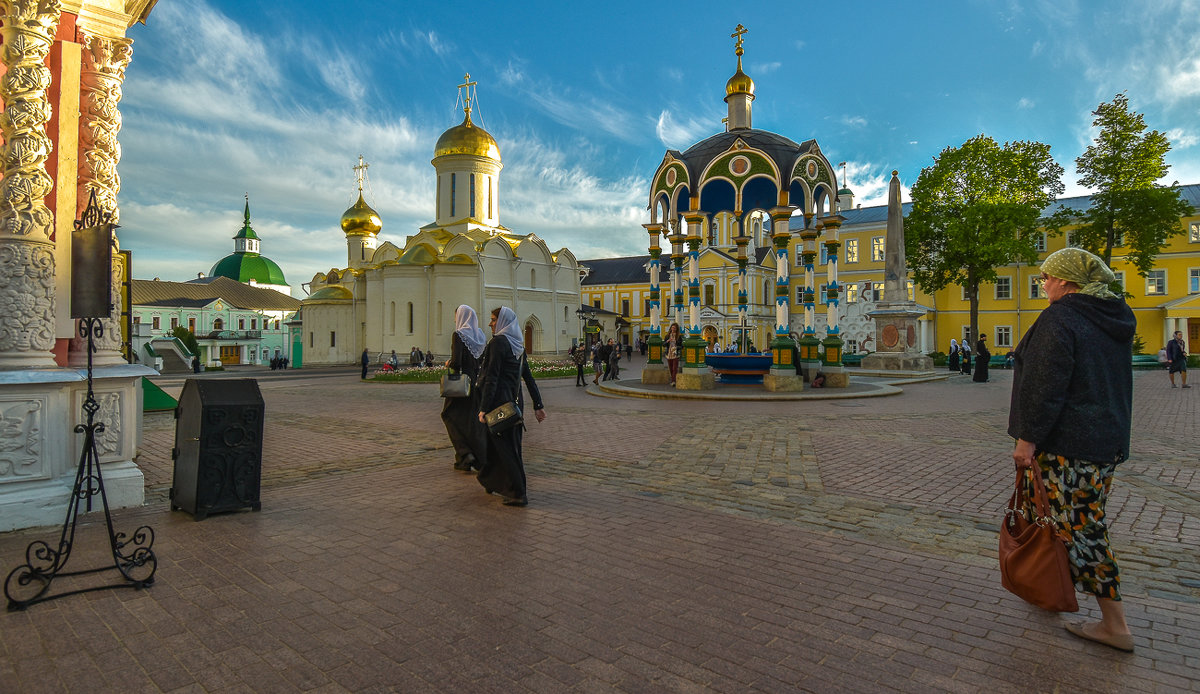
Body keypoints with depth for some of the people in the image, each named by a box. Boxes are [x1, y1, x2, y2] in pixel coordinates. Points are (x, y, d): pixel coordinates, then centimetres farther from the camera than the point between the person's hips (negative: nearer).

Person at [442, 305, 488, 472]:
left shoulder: (458, 335, -13)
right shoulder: (481, 336, 7)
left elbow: (456, 363, -20)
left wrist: (448, 363, 0)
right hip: (478, 383, 6)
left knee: (451, 415, 10)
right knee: (475, 420, 13)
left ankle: (465, 454, 0)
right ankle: (481, 460, 17)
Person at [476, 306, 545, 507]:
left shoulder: (498, 342, -14)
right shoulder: (518, 345, 11)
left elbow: (491, 378, -19)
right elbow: (529, 377, 12)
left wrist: (484, 408, -19)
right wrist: (538, 405, 13)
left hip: (499, 401, -8)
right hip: (515, 400, 8)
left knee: (505, 446, -2)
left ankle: (518, 494, 2)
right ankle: (488, 479, 36)